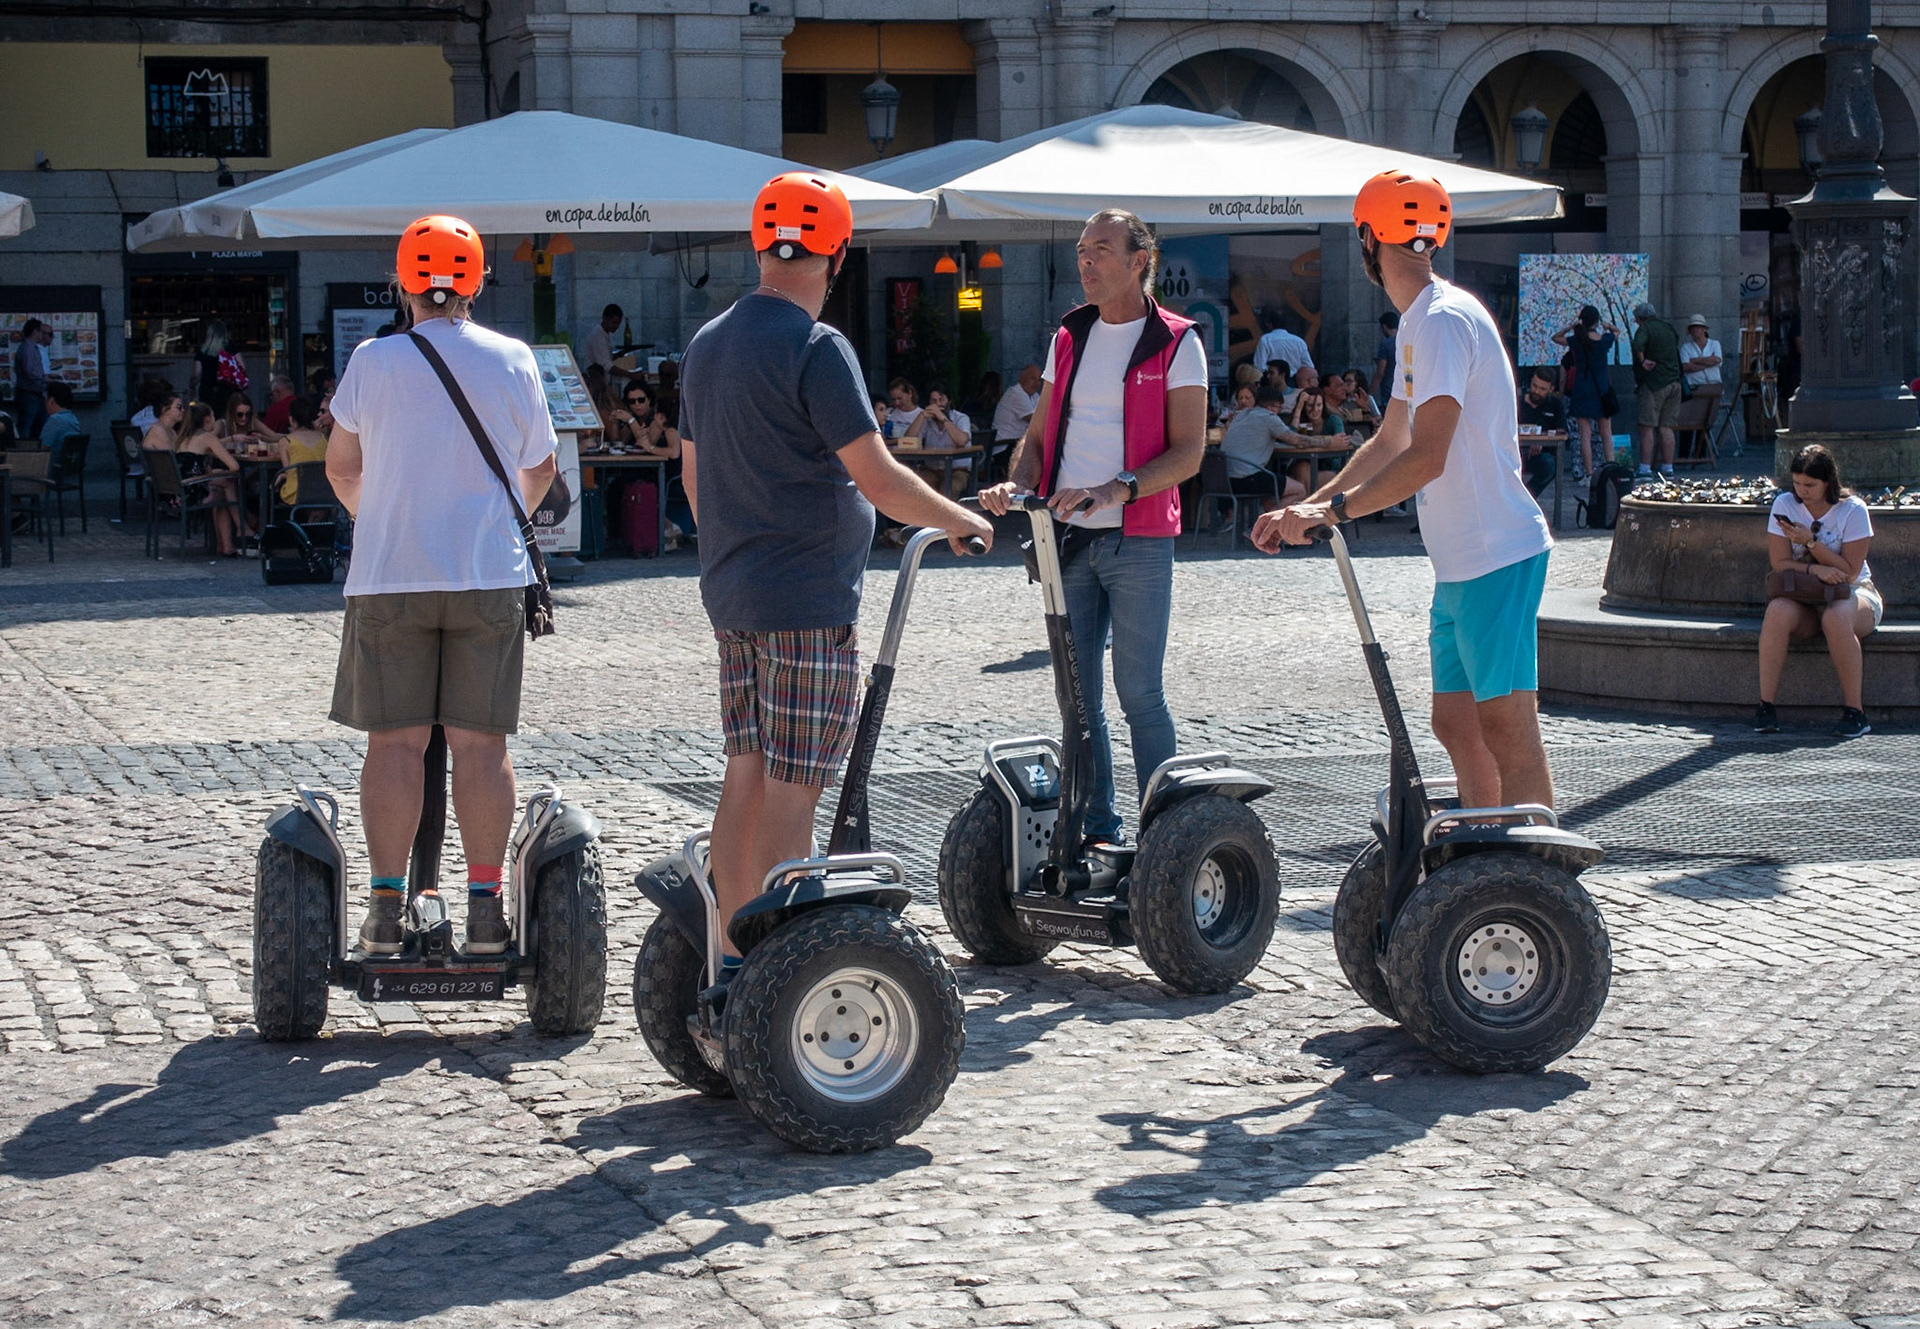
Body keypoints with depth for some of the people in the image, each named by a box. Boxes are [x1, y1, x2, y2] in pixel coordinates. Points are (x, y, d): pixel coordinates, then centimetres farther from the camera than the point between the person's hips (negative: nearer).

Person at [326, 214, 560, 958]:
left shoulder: (372, 361, -1)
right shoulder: (512, 361, 2)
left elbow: (342, 468, 11)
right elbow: (540, 469, 14)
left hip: (390, 575, -1)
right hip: (489, 574, 1)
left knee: (394, 742, 4)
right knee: (480, 743, 3)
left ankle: (386, 908, 3)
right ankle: (484, 909, 4)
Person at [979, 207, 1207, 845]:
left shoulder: (1175, 343, -2)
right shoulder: (1069, 339, 14)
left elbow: (1188, 452, -9)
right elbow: (1040, 433, 18)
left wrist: (1114, 490, -23)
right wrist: (1018, 485, -4)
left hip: (1138, 542, -5)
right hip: (1068, 540, 5)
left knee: (1139, 694, -5)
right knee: (1078, 695, 7)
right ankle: (1097, 828, 15)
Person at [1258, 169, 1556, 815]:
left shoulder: (1445, 319, -16)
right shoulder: (1417, 324, 17)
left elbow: (1427, 458, -25)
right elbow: (1388, 445, 25)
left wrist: (1333, 509, -28)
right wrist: (1305, 509, 19)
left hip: (1496, 558, -10)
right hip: (1459, 565, 10)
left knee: (1508, 727, -8)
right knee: (1455, 721, 13)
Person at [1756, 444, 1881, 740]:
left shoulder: (1853, 510, -8)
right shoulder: (1785, 505, 0)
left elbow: (1849, 571, -13)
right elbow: (1780, 563, -4)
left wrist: (1811, 542, -22)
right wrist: (1816, 569, -22)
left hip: (1853, 592, -2)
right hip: (1802, 595, 2)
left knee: (1836, 618, -38)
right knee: (1778, 612, -33)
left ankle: (1855, 712, -29)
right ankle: (1766, 705, -30)